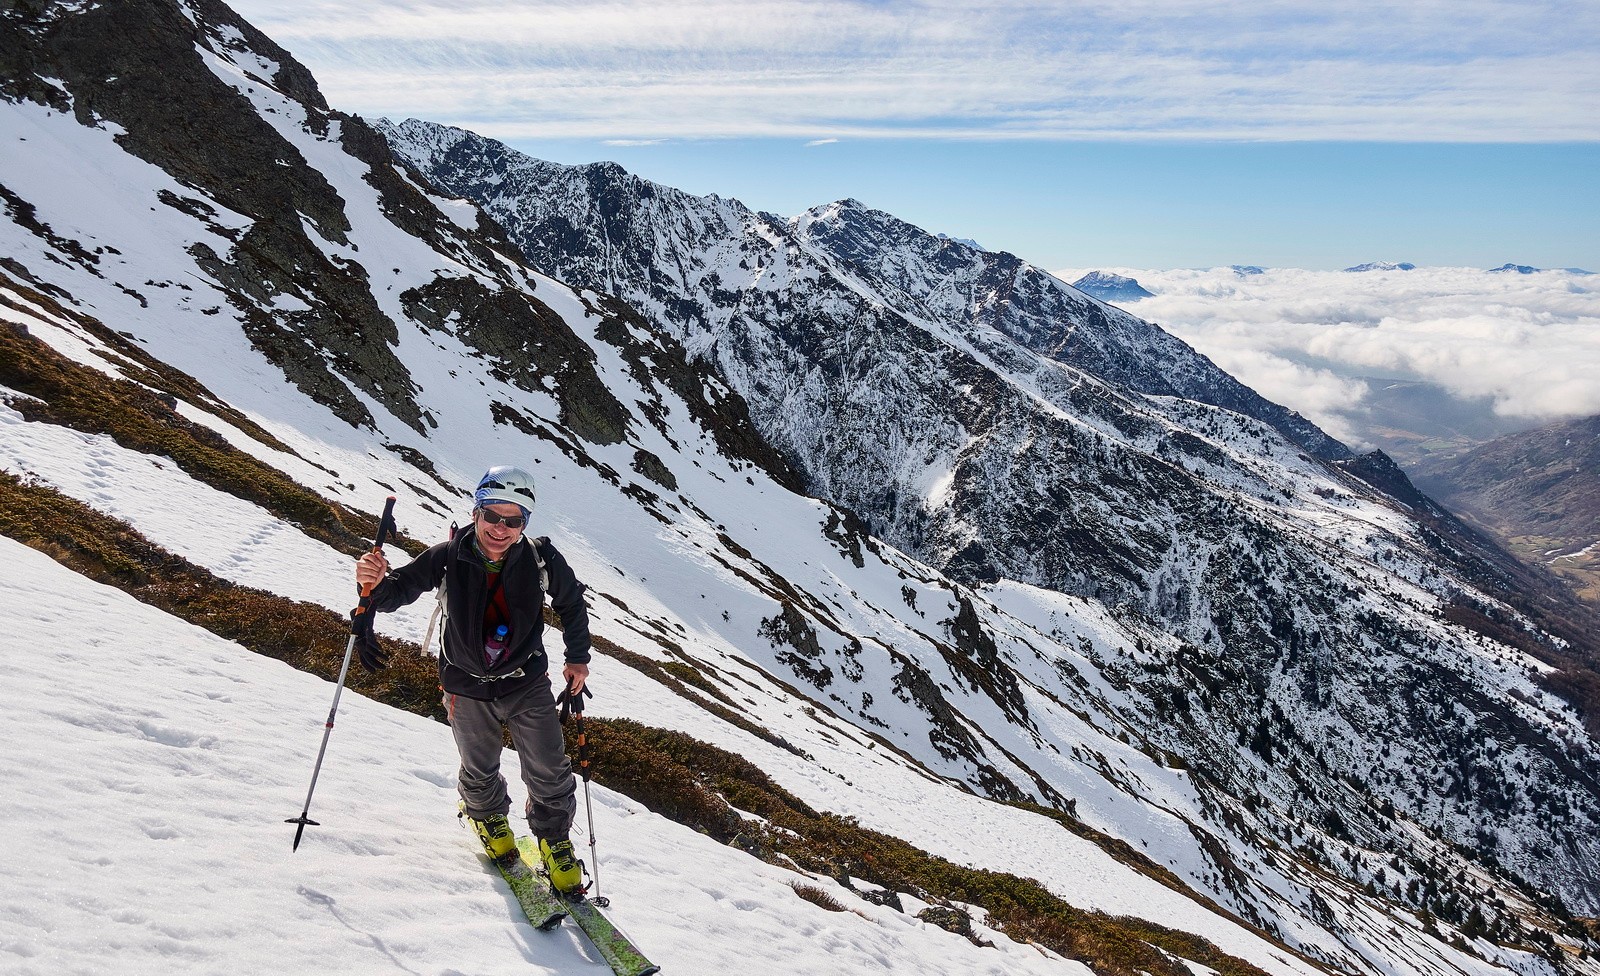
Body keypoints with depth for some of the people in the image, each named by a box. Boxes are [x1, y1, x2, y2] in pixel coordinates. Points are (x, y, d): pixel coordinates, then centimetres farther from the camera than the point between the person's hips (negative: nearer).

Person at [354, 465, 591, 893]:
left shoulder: (541, 559, -20)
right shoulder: (449, 558, -21)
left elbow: (571, 604, -1)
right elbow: (398, 590, -15)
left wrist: (577, 657, 3)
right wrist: (375, 584, -38)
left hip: (527, 684, 0)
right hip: (468, 688, 0)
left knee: (549, 774, 5)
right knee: (479, 772, 19)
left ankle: (554, 839, 33)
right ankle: (488, 817, 53)